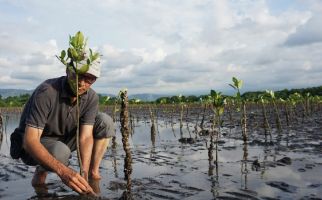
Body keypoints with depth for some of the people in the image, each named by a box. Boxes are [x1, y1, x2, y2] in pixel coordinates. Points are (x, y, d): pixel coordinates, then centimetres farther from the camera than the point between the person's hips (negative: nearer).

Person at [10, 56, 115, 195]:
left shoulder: (91, 97, -15)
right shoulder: (47, 92, -31)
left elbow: (86, 136, -19)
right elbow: (30, 141, -36)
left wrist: (84, 175, -34)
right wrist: (63, 171, -49)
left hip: (64, 139, 5)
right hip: (34, 147, -4)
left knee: (104, 121, -15)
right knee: (60, 152, -39)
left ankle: (93, 173, -6)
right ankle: (41, 171, -3)